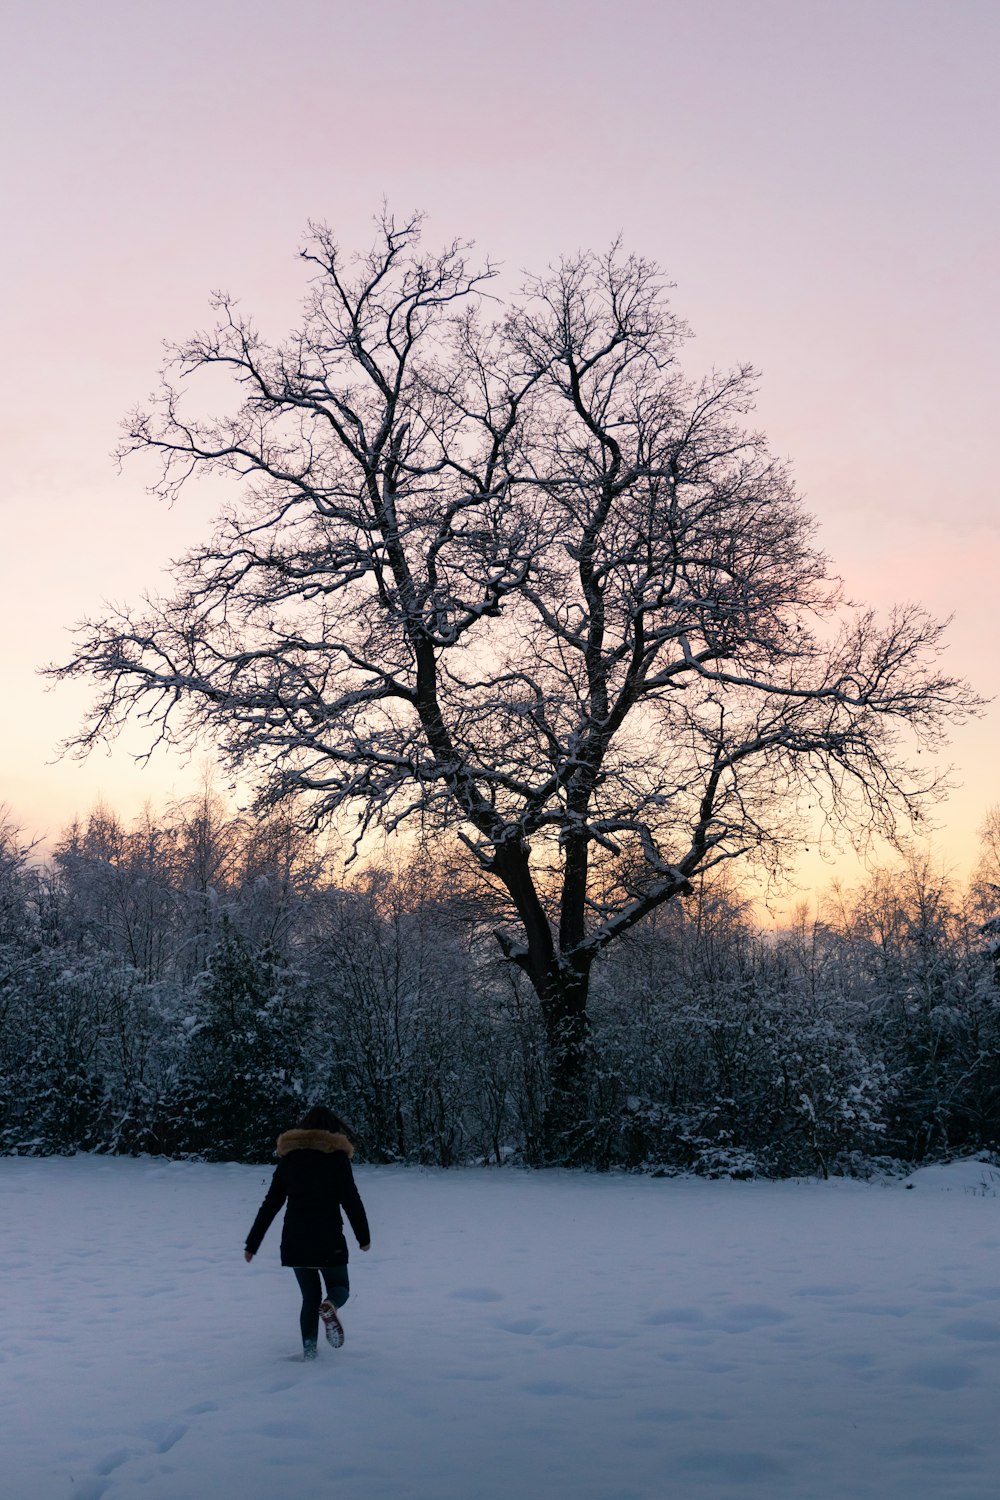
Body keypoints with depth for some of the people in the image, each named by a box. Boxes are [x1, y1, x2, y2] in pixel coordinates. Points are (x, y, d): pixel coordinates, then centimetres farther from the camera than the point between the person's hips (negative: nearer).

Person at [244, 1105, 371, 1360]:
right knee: (339, 1286, 15)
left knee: (310, 1297, 16)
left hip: (294, 1241, 3)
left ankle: (309, 1348, 0)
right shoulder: (336, 1155, -3)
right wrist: (364, 1236, 5)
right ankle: (329, 1307, -19)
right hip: (329, 1241, -3)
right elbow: (351, 1199, -6)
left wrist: (252, 1244, 11)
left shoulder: (289, 1156, 7)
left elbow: (270, 1204, 7)